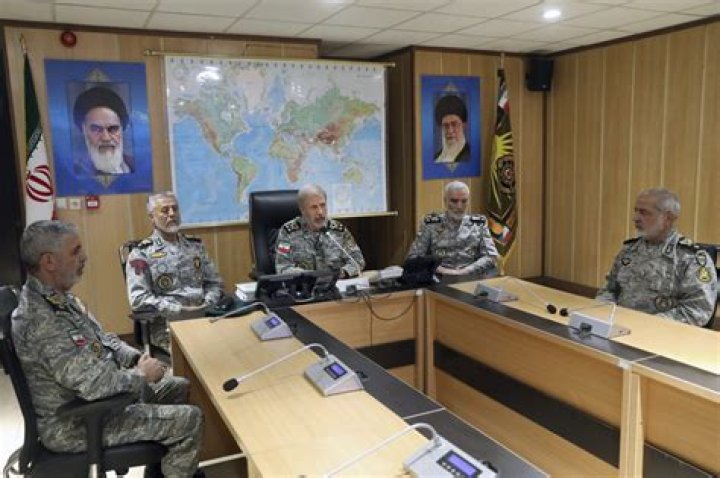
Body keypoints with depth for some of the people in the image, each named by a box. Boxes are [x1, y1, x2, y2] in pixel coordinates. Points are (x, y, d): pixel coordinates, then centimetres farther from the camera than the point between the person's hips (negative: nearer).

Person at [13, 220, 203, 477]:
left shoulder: (58, 297, 1)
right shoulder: (41, 321, -32)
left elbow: (101, 339, 13)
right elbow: (95, 384, -35)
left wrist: (136, 358, -3)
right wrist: (143, 374, -18)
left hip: (91, 394, 10)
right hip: (76, 423, -10)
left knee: (180, 387, 17)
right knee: (190, 420, -11)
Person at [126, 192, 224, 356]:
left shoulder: (196, 245, 16)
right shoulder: (141, 254, 1)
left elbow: (215, 282, 17)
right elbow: (138, 298, -8)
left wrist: (208, 304, -4)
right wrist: (179, 310, -16)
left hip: (204, 319, 5)